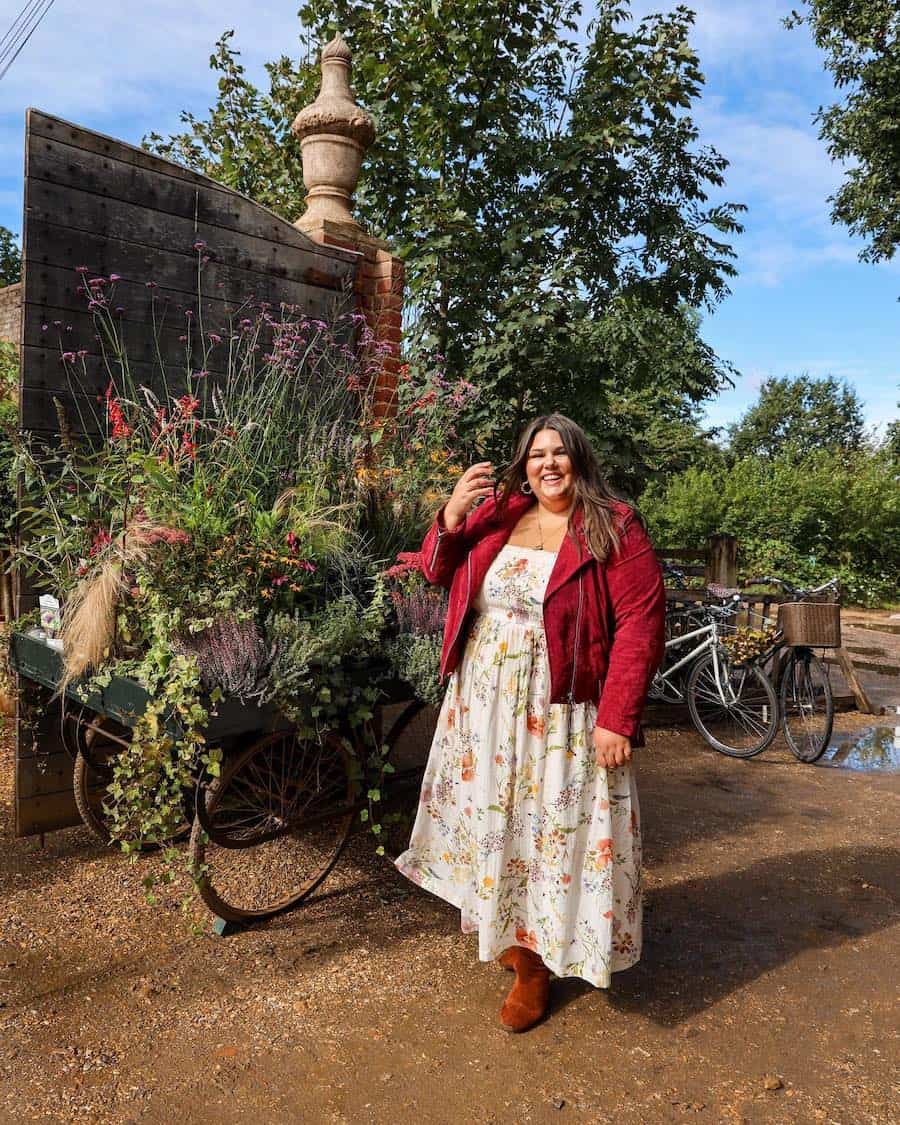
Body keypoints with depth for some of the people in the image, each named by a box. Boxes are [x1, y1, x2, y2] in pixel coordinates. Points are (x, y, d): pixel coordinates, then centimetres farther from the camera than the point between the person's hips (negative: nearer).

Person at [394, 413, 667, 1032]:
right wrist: (452, 514, -9)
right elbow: (439, 569, 10)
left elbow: (641, 625, -15)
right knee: (493, 819, 17)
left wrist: (617, 718, -20)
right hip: (483, 704, 5)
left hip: (561, 713, -4)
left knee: (552, 829, 6)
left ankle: (535, 966, 26)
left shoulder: (614, 528, -10)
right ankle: (507, 931, 40)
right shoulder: (497, 513, 4)